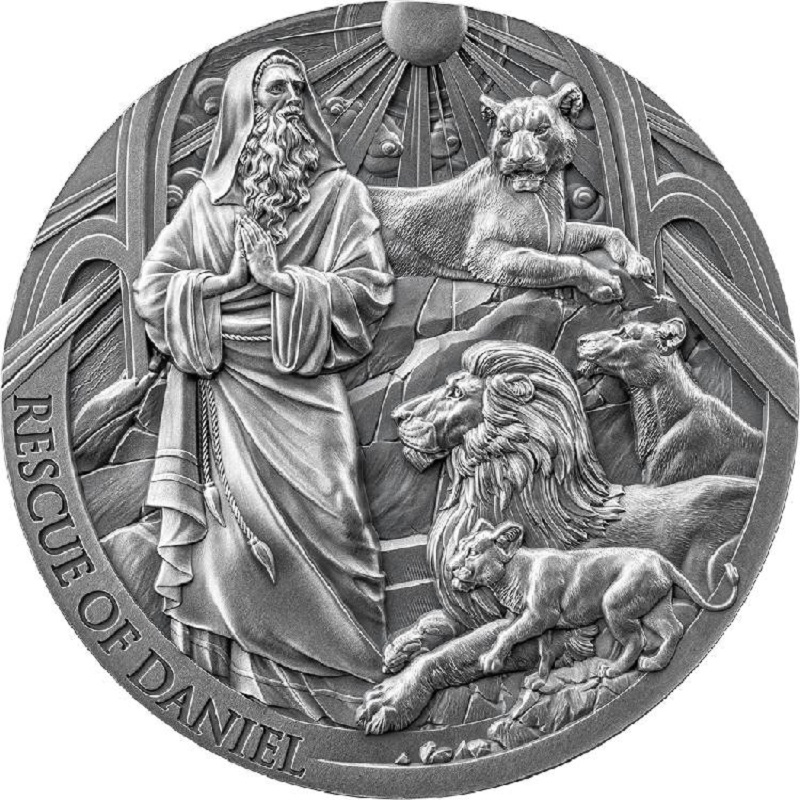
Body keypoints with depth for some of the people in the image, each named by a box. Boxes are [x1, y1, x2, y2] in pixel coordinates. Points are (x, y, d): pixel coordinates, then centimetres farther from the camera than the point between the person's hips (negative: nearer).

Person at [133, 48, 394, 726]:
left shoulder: (340, 191, 8)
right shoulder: (208, 196, 14)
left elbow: (369, 289, -2)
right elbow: (153, 286, 9)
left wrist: (282, 278, -11)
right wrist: (225, 281, -6)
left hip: (302, 390, -2)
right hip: (223, 393, 2)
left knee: (315, 526, -7)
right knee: (229, 535, 1)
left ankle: (341, 678, 8)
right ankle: (243, 681, 15)